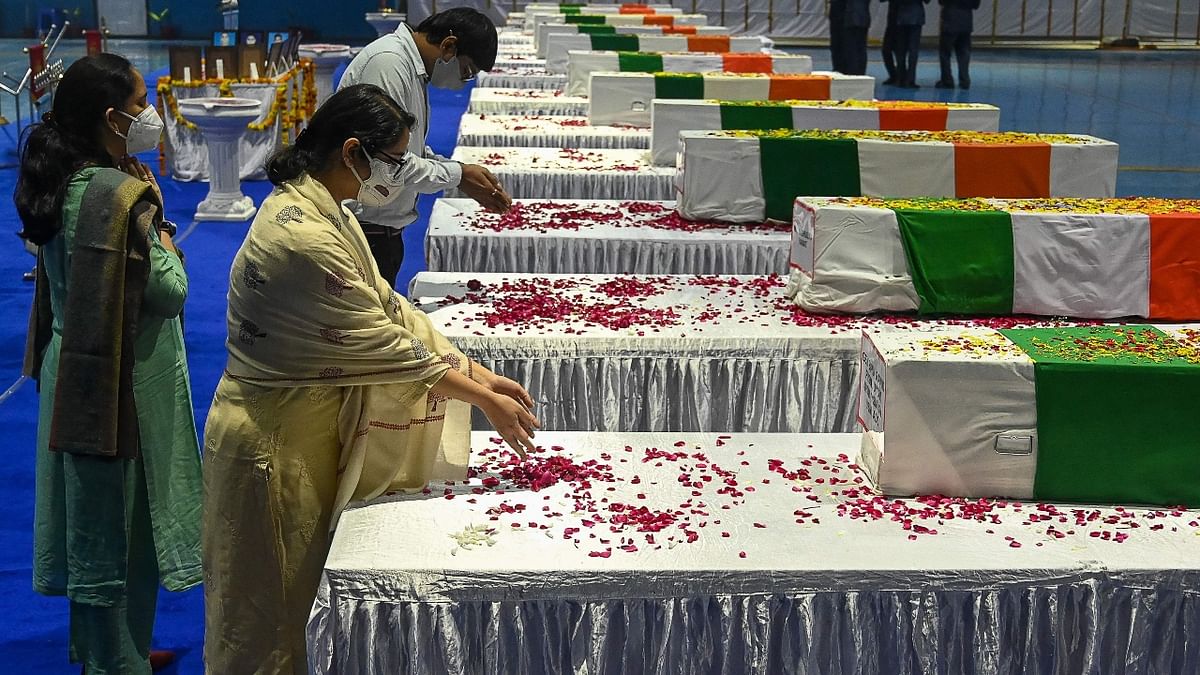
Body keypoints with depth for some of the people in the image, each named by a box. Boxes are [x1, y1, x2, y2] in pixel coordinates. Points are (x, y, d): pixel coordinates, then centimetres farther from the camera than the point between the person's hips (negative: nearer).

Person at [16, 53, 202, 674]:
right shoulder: (122, 194, -23)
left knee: (90, 516, 20)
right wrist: (160, 220, -5)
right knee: (121, 524, 5)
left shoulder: (58, 182, 3)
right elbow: (169, 291, -18)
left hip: (72, 367, 8)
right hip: (123, 379, -8)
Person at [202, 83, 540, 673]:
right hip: (274, 441, -9)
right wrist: (484, 400, -14)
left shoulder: (324, 209, 4)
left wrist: (479, 374, 0)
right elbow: (381, 342, -23)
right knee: (276, 607, 8)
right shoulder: (304, 238, -27)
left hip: (309, 426, 9)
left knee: (302, 591, 21)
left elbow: (387, 309, 5)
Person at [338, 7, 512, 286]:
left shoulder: (412, 65, 13)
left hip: (384, 227, 10)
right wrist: (457, 175, -15)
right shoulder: (387, 63, -19)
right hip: (363, 228, -10)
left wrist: (472, 179, 5)